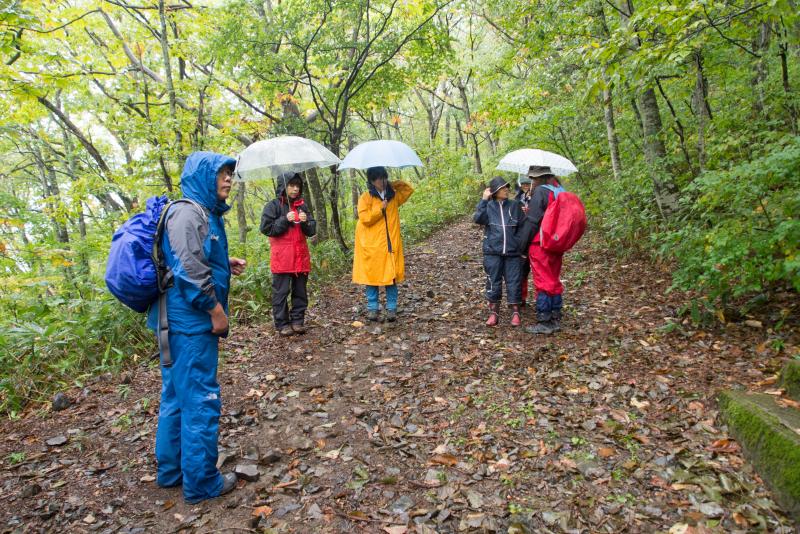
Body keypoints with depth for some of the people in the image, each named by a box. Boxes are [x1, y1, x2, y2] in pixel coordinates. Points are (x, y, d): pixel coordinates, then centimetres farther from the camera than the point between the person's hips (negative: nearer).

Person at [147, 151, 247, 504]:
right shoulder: (187, 212, -15)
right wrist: (216, 310, -18)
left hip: (183, 320, 10)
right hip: (191, 321, -10)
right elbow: (188, 267, -24)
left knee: (177, 396, 18)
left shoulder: (205, 213, 15)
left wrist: (227, 265, 9)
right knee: (201, 400, -1)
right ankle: (201, 482, 13)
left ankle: (171, 470, 33)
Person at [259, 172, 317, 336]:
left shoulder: (302, 205, 13)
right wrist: (285, 220, -14)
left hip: (301, 256, 4)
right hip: (282, 258, -4)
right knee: (281, 292, 0)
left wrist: (305, 221, -9)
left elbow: (312, 230, 12)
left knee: (300, 291, 8)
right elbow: (266, 228, -7)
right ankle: (282, 324, 8)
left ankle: (298, 321, 17)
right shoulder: (273, 205, 0)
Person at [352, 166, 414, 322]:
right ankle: (372, 308, 12)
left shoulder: (393, 195, 10)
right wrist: (380, 208, -14)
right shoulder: (365, 197, -3)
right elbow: (364, 218, -10)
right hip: (372, 245, -3)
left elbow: (408, 189, 18)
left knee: (391, 276, 1)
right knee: (372, 275, 2)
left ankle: (391, 309, 8)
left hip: (390, 244, 3)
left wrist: (393, 184, 6)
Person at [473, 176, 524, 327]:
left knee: (513, 282, 3)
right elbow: (478, 218, -15)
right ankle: (493, 313, 15)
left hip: (512, 252, 1)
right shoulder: (488, 206, 3)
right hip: (493, 252, -1)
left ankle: (515, 314, 14)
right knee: (493, 282, 4)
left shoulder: (515, 206, 7)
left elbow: (522, 227, 10)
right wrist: (483, 199, -15)